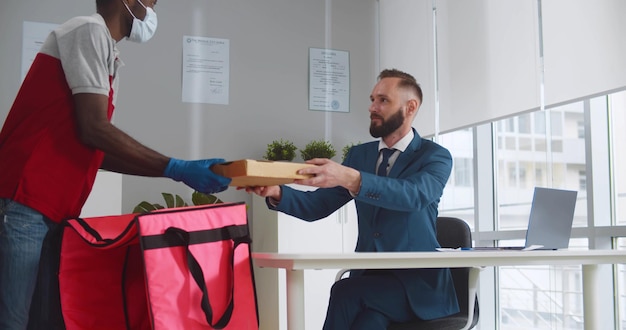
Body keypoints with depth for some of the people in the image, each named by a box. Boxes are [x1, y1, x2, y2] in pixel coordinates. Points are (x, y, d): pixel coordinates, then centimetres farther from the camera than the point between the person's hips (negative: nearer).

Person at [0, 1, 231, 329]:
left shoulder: (108, 58, 20)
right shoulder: (89, 30, -7)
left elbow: (98, 150, 18)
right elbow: (93, 130, -15)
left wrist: (178, 171, 14)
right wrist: (178, 169, -13)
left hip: (54, 210, 9)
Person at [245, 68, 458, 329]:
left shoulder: (435, 156, -2)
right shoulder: (359, 155, 14)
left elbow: (414, 195, -25)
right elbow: (317, 206, 8)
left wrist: (349, 178, -40)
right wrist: (276, 193, -14)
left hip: (419, 281, -4)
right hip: (368, 277, 4)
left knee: (345, 293, -30)